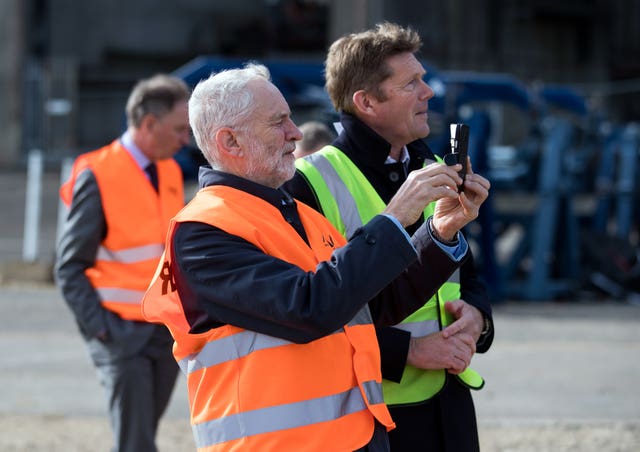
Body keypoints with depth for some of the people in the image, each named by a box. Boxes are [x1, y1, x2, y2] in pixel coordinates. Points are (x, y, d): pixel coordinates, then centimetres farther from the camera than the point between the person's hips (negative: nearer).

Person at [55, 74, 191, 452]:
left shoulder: (170, 172, 10)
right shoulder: (99, 176, -11)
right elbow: (70, 266, -9)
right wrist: (101, 329, -14)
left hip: (168, 332, 6)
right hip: (124, 332, -6)